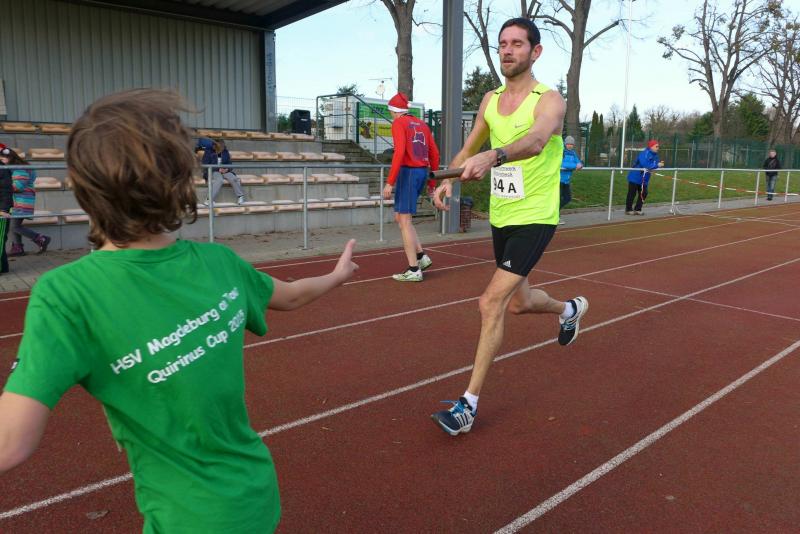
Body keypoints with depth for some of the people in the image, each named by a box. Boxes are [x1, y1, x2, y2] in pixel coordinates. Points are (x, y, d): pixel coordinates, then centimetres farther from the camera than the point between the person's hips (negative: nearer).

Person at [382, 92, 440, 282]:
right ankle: (421, 256, 13)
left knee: (404, 221, -2)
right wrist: (432, 180, 21)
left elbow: (399, 152, -17)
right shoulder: (422, 124, 16)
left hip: (408, 172, -7)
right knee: (400, 217, 18)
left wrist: (390, 182, -18)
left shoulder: (398, 123, -4)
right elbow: (434, 154, 15)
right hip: (422, 172, 8)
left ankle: (414, 270, -1)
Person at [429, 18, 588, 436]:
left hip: (534, 218, -7)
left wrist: (492, 156, -56)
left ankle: (469, 404, -4)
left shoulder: (549, 100, -13)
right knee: (518, 302, 20)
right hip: (500, 217, 7)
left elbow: (536, 140, -36)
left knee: (491, 303, -16)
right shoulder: (490, 100, 7)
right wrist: (449, 178, -5)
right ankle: (569, 309, 55)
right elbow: (469, 148, 16)